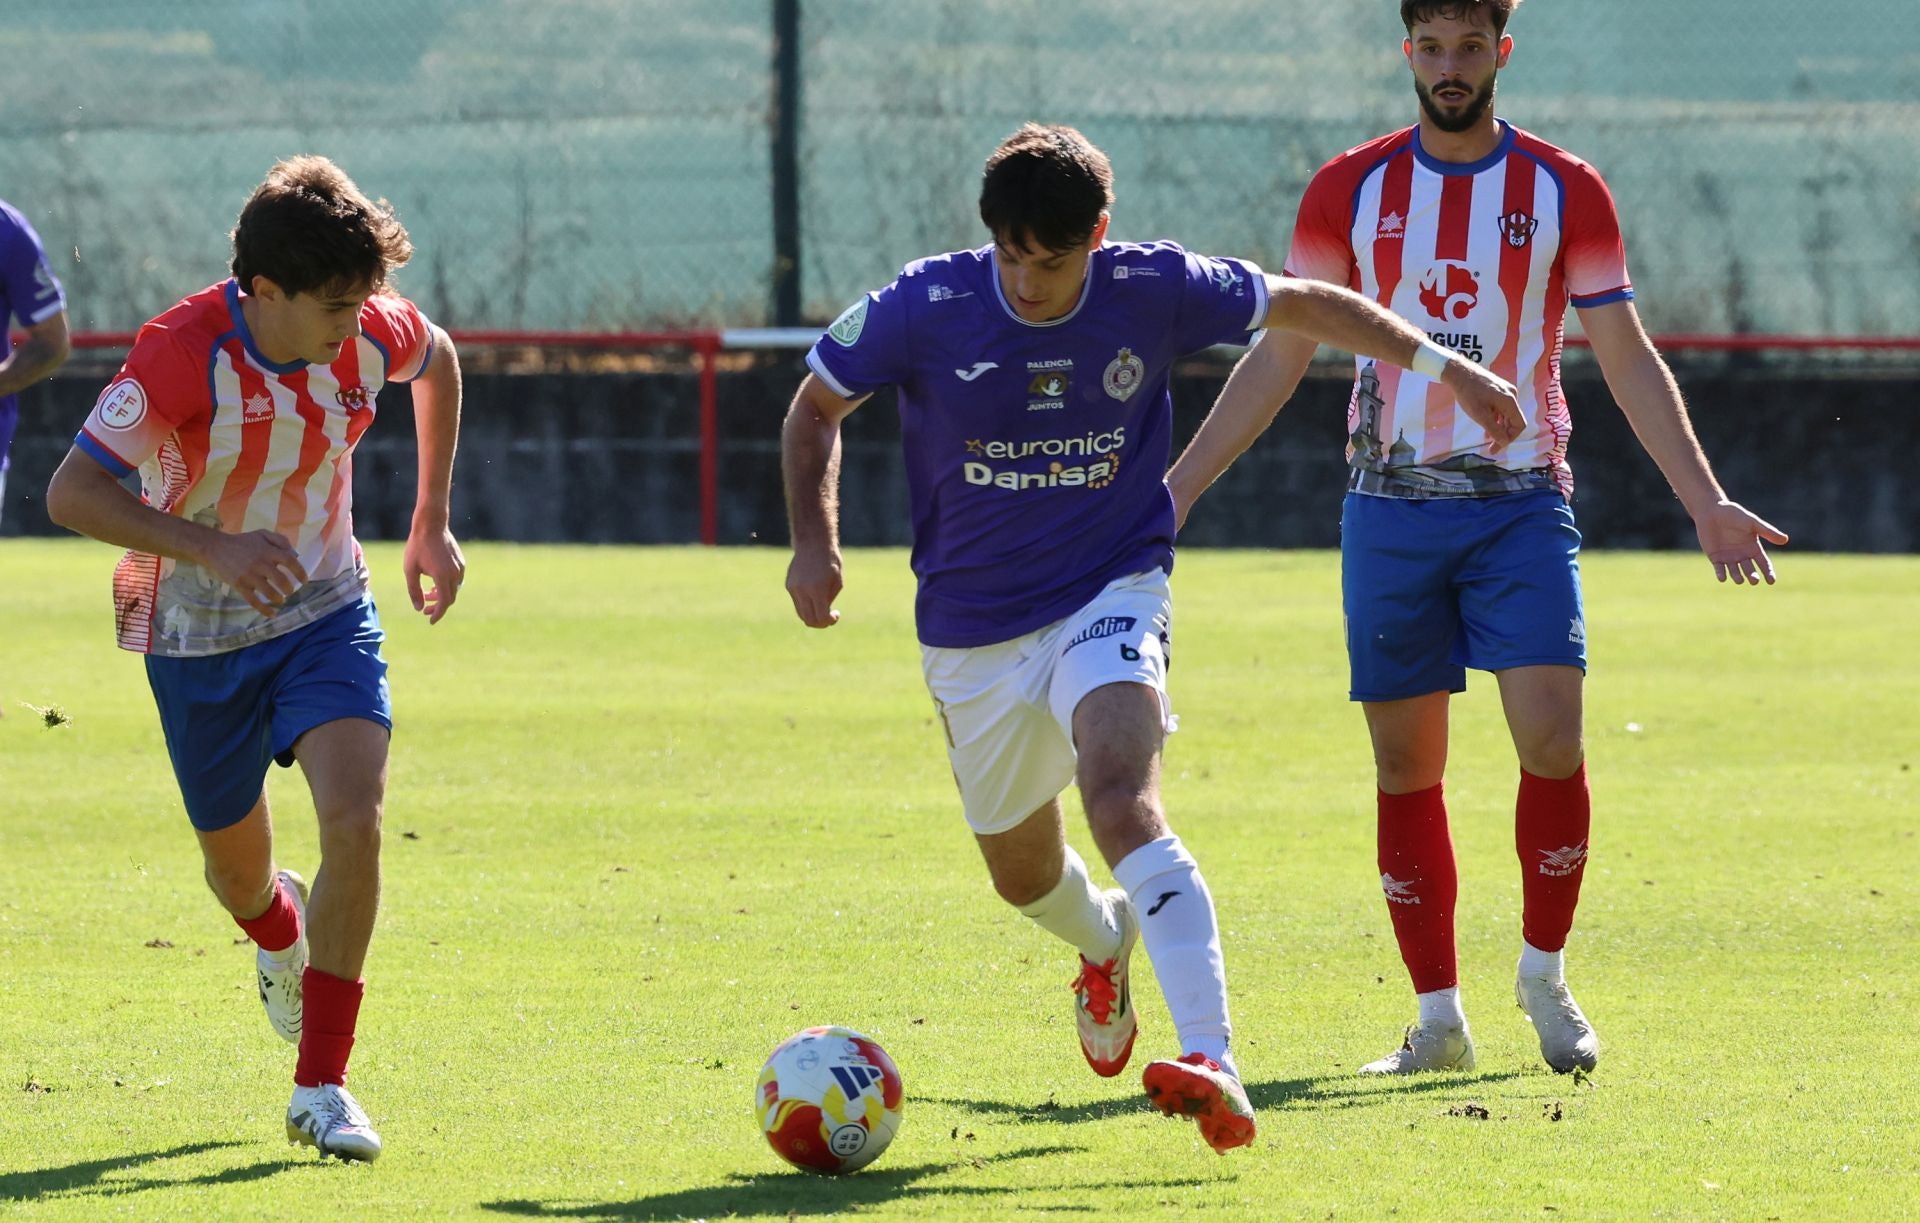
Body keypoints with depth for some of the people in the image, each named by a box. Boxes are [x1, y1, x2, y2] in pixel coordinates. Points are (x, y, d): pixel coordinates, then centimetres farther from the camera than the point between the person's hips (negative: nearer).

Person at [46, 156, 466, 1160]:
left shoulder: (371, 333, -16)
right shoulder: (182, 356, -29)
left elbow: (438, 361, 10)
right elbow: (72, 493, -29)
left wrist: (430, 523, 10)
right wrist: (214, 549, -40)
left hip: (326, 615, 2)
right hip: (199, 637, -2)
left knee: (355, 820, -22)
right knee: (236, 862, 16)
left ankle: (321, 1087, -13)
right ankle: (280, 935, 57)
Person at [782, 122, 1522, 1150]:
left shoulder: (1154, 291, -12)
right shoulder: (924, 308, -14)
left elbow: (1303, 306, 6)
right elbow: (816, 406, 3)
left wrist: (1442, 365, 8)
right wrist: (814, 542, -9)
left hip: (1108, 600, -3)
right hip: (972, 632, 3)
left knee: (1123, 805, -29)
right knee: (1022, 872, 15)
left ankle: (1213, 1067, -41)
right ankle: (1105, 946, 55)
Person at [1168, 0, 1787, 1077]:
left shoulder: (1565, 191, 2)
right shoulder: (1351, 190, 5)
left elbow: (1629, 360, 3)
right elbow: (1280, 358, 8)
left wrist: (1707, 501, -6)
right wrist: (1173, 491, 3)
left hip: (1523, 503, -1)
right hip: (1392, 505, 1)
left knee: (1553, 742, -15)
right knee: (1406, 766, 0)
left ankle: (1545, 974, 6)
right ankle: (1439, 1018, 9)